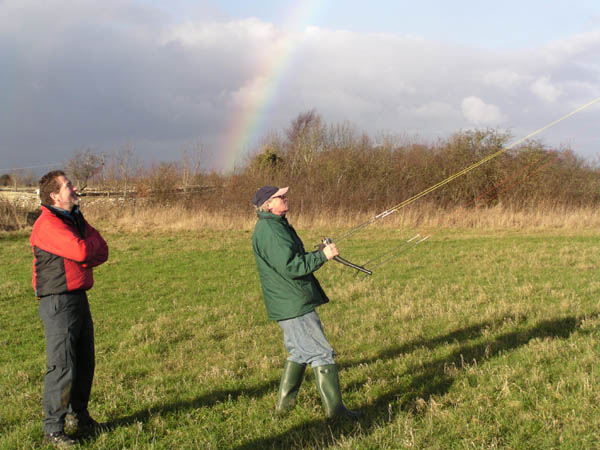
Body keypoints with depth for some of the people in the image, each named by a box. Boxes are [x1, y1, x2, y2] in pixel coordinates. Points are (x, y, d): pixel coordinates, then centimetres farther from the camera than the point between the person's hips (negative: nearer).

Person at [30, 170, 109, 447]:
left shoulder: (75, 219, 14)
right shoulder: (47, 225, -15)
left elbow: (102, 252, 9)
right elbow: (82, 251, -24)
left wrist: (84, 257, -10)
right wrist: (91, 243, -3)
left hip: (79, 298, 9)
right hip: (58, 302, -9)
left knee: (85, 363, 16)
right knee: (62, 367, -8)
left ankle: (78, 416, 31)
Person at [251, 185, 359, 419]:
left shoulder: (277, 226, 17)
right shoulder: (269, 231, -18)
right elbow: (290, 267, -25)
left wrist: (318, 254, 7)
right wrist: (322, 256, -19)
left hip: (290, 304, 11)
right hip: (293, 305, -11)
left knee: (299, 352, 20)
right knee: (321, 353, -7)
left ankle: (284, 402, 26)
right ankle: (334, 408, -3)